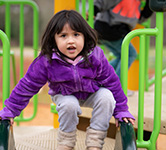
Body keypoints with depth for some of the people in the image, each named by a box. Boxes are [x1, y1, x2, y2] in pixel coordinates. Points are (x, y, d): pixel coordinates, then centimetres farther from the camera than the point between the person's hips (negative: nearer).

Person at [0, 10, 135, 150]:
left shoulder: (95, 56, -25)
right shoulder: (46, 61, -27)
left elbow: (112, 82, -13)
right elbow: (27, 86, -17)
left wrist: (122, 111, -8)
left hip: (93, 93, 2)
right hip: (65, 95, -1)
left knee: (106, 96, -27)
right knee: (69, 105, -33)